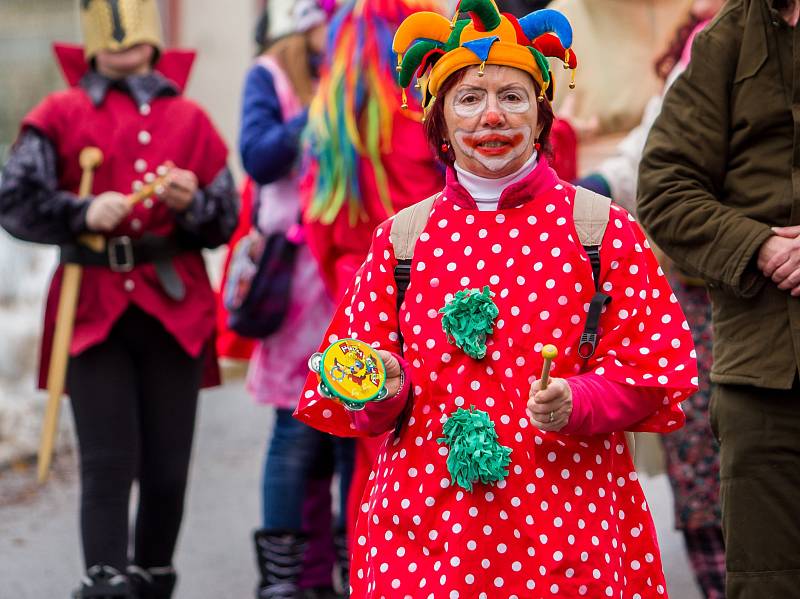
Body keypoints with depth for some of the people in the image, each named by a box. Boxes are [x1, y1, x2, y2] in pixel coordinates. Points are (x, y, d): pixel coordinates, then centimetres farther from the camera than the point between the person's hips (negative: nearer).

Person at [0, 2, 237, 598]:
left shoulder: (190, 119, 12)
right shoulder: (60, 115, 6)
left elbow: (226, 221, 12)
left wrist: (192, 203, -10)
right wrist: (83, 213, -16)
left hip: (175, 310, 2)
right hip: (95, 310, -2)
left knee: (168, 464, 5)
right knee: (108, 461, -9)